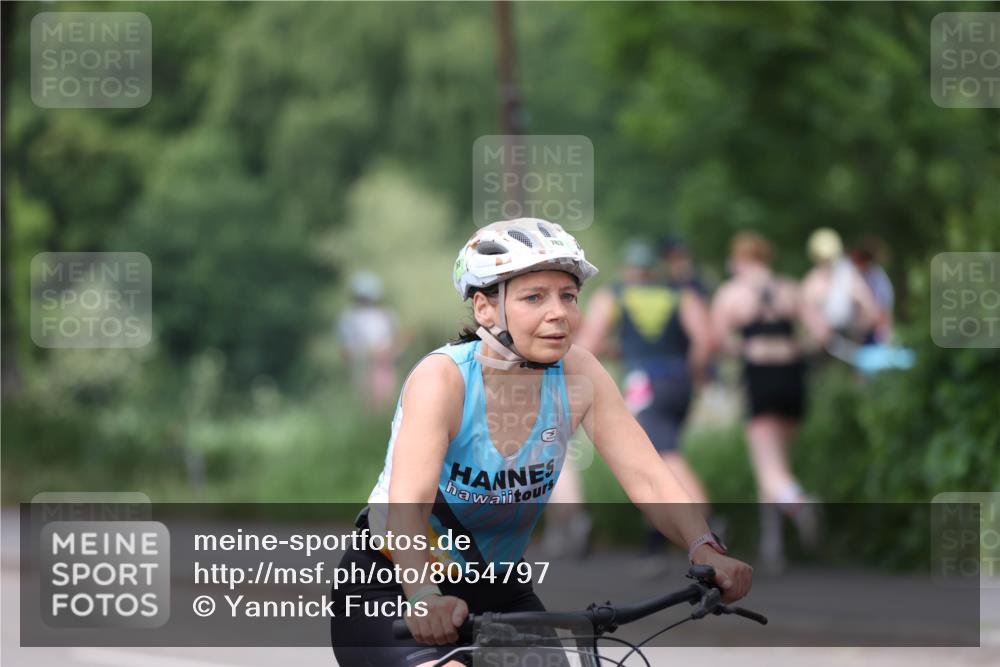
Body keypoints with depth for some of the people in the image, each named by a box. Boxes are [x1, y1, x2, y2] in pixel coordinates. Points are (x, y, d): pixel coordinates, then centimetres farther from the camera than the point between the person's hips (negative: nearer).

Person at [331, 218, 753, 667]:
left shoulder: (577, 376, -11)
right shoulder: (443, 377, -25)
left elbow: (646, 478, -17)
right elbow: (406, 507, -38)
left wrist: (705, 550, -37)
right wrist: (424, 597, -56)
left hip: (495, 591, 5)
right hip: (390, 588, -5)